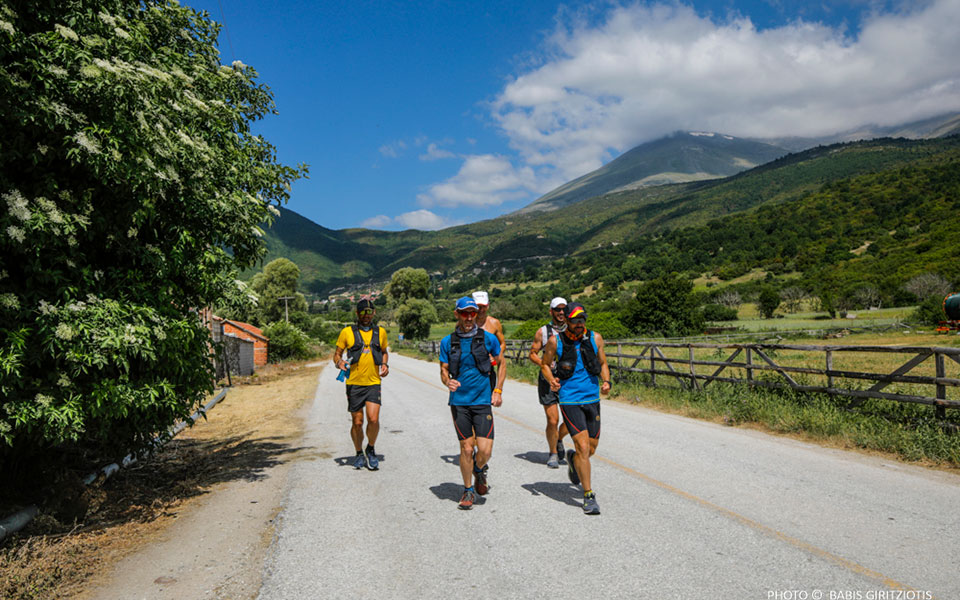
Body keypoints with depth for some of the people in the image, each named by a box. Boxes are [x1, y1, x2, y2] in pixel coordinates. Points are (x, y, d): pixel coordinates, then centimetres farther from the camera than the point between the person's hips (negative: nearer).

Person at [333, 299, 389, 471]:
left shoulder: (380, 332, 9)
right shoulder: (347, 332, 2)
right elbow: (337, 354, 8)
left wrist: (385, 364, 5)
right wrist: (339, 362, -14)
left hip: (373, 383, 1)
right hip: (354, 384, -1)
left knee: (373, 419, -14)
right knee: (357, 423, 4)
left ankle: (371, 450, 13)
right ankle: (359, 454, 28)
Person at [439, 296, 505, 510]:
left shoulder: (488, 338, -1)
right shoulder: (447, 342, 1)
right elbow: (443, 371, 6)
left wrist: (498, 390, 2)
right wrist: (448, 382, -17)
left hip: (483, 401, 0)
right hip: (459, 401, 1)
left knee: (485, 450, -7)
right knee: (466, 448, 2)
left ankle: (479, 471, 28)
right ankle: (468, 490, 22)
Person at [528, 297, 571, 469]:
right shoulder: (542, 332, 2)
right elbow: (532, 354, 6)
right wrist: (543, 363, -13)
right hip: (548, 380, -2)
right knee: (553, 420, -5)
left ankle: (559, 441, 29)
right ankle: (553, 454, 17)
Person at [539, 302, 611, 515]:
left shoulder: (595, 338, 0)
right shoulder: (555, 342, -7)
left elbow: (603, 363, 13)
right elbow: (544, 364, 7)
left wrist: (606, 381, -5)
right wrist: (551, 380, -12)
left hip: (592, 400, 4)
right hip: (569, 401, -4)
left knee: (591, 449, 12)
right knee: (583, 448, -11)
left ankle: (573, 458, 47)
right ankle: (589, 496, 2)